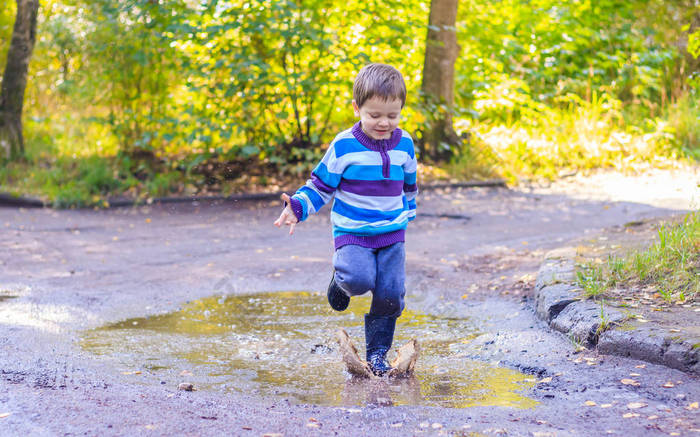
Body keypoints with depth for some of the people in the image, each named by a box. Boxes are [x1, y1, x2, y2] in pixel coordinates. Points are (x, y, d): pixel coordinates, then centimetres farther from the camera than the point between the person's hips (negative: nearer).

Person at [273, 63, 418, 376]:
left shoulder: (405, 144, 4)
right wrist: (298, 207, -17)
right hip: (352, 232, -3)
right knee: (360, 278, -27)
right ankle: (341, 279, 11)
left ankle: (377, 352, 16)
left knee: (390, 294, -3)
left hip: (392, 234, 3)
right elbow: (321, 184, -1)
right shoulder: (344, 146, -8)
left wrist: (406, 217, 26)